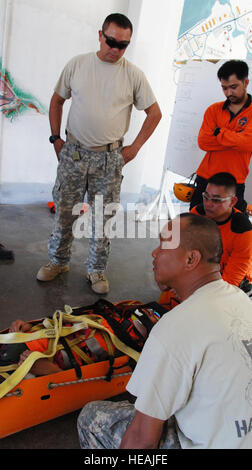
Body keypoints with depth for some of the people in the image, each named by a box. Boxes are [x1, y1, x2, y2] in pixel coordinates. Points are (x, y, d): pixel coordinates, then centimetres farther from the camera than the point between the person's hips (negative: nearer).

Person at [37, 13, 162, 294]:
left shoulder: (133, 75, -1)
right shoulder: (77, 64, 3)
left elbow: (154, 113, 6)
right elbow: (57, 100, 13)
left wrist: (134, 148, 1)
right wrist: (56, 138, 7)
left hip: (109, 158, -1)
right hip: (73, 153, 2)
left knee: (104, 218, 5)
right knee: (64, 211, 8)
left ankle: (96, 270, 22)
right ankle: (58, 261, 29)